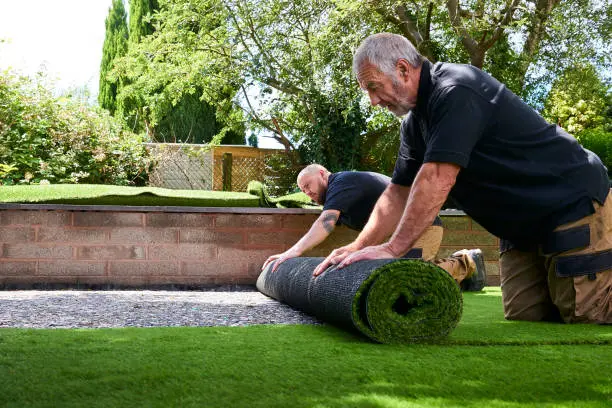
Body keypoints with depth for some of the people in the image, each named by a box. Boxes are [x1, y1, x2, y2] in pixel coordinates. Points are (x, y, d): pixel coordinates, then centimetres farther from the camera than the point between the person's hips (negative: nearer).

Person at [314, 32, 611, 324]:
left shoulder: (456, 91, -23)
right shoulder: (414, 123, 7)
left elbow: (437, 180, -30)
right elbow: (399, 193, 10)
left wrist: (392, 248, -28)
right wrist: (358, 247, -1)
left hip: (575, 209, -9)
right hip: (522, 229, 9)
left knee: (586, 322, -12)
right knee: (523, 323, 4)